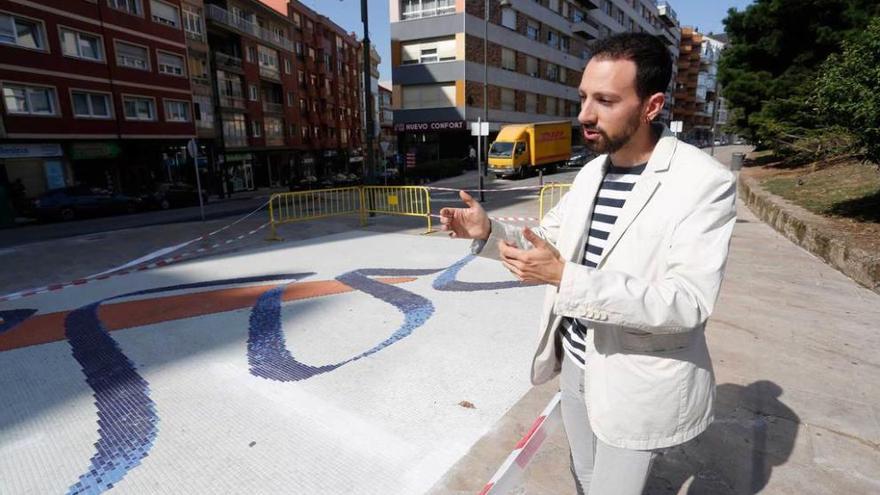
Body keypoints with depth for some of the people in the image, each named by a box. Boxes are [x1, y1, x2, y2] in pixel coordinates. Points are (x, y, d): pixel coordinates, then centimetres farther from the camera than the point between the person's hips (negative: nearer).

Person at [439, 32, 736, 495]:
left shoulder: (706, 183, -20)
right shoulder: (592, 172, 1)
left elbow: (687, 303, -28)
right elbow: (546, 239, 9)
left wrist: (565, 277, -36)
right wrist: (488, 231, -10)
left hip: (639, 383, -6)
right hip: (575, 361, 7)